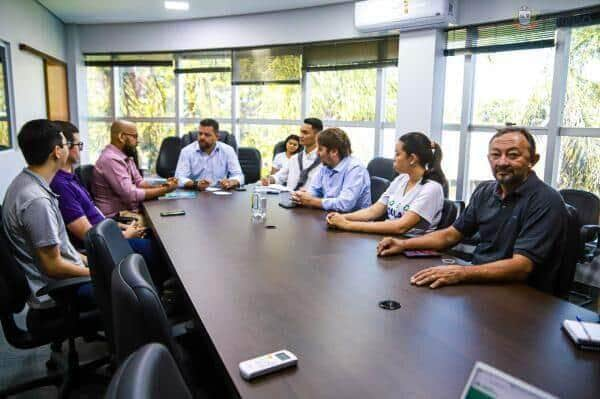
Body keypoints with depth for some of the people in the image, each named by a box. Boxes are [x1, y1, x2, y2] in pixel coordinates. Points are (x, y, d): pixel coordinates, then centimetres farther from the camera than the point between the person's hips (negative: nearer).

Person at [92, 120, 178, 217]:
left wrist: (163, 186, -7)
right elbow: (131, 195, -24)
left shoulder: (126, 156, 9)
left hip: (128, 211, 9)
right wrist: (164, 190, -18)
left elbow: (139, 182, 10)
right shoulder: (111, 159, -20)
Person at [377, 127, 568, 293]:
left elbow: (521, 266, -24)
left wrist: (460, 274, -35)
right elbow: (452, 234, 14)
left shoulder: (547, 202, -15)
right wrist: (404, 244, 2)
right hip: (479, 281, 6)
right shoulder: (485, 191, 7)